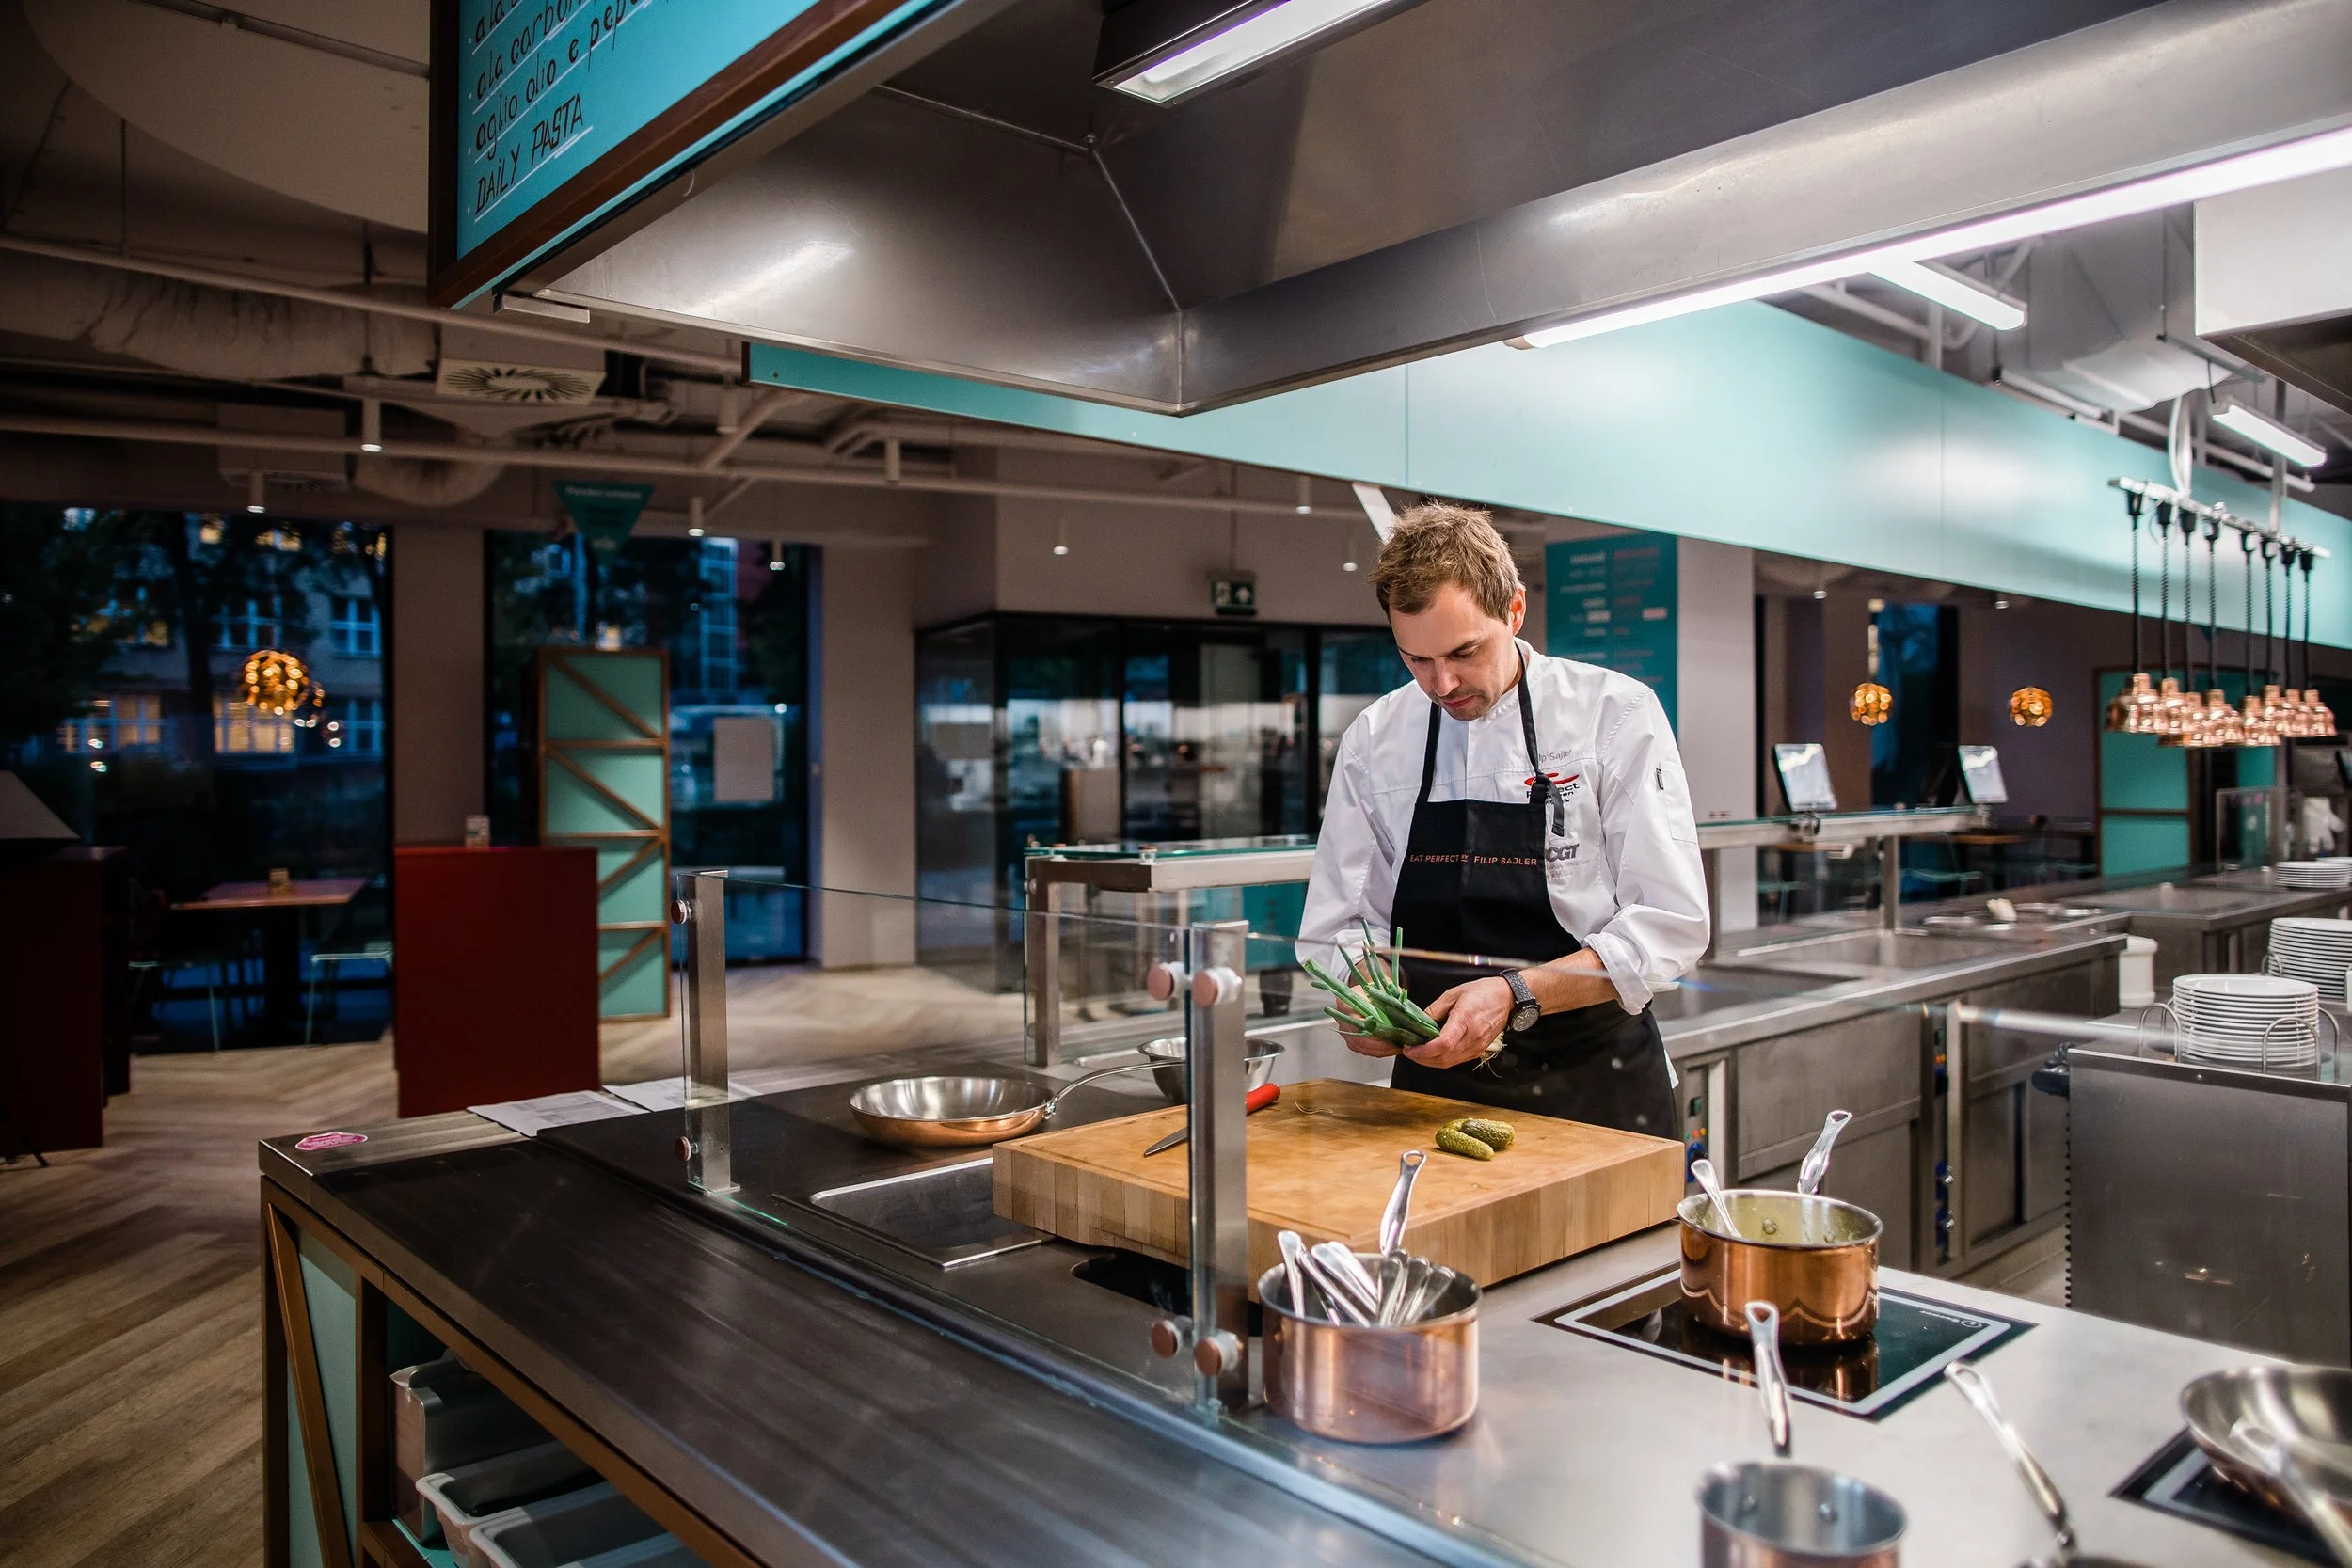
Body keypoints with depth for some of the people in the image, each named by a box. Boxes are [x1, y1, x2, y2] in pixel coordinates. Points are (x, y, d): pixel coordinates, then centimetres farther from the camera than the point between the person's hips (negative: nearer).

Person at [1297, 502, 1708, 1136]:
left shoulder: (1617, 714, -8)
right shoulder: (1372, 740, 1)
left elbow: (1670, 924, -12)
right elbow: (1344, 923, 5)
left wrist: (1514, 996, -24)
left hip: (1596, 1084, -2)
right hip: (1434, 1077, 3)